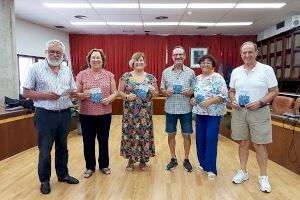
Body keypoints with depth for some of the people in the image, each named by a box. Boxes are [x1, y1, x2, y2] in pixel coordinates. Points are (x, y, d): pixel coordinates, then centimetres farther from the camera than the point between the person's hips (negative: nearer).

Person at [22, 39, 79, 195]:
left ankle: (63, 174, 32)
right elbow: (26, 92, -6)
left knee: (62, 147, 16)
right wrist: (46, 96, -20)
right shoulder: (35, 68, -4)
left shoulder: (67, 70, 10)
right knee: (45, 149, 7)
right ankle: (44, 180, 25)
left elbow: (73, 91, 14)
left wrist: (73, 94, -10)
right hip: (45, 115, -4)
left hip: (65, 114, 4)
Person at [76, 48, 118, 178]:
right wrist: (83, 95, -19)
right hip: (86, 114, 0)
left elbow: (115, 93, 5)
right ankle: (90, 167, 27)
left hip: (104, 114, 1)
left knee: (103, 140, 11)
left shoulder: (109, 75, 5)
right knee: (88, 141, 8)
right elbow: (76, 94, 2)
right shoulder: (82, 75, 1)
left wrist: (109, 98, -15)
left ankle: (104, 165, 30)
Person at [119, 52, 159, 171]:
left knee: (144, 134, 5)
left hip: (145, 113, 1)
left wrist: (153, 91, -13)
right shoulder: (126, 76, 1)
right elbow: (119, 92, 2)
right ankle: (130, 160, 22)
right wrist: (127, 96, -17)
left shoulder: (151, 77, 5)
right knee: (130, 134, 3)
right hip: (130, 113, -1)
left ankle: (143, 160, 24)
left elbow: (156, 94, 8)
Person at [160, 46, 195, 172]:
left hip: (185, 109, -1)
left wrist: (189, 92, -17)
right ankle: (173, 159, 27)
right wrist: (166, 92, -14)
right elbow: (161, 89, 8)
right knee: (171, 134, 9)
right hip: (170, 108, 1)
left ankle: (186, 160, 25)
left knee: (186, 134, 7)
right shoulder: (166, 72, 4)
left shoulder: (190, 72, 1)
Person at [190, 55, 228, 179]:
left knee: (211, 140, -4)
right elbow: (193, 93, 19)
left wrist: (209, 101, -22)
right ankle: (203, 163, 28)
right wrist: (192, 99, -3)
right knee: (200, 139, 10)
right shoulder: (197, 79, 11)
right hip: (199, 113, 6)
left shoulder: (218, 78, -6)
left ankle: (211, 168, 8)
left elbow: (224, 95, -13)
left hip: (213, 113, -5)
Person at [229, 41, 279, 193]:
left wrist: (260, 103, -18)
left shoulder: (266, 69, -5)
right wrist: (233, 100, -6)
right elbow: (232, 91, 14)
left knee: (259, 145, 3)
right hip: (239, 111, 3)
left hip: (259, 112, -3)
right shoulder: (236, 71, 7)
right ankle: (243, 172, 27)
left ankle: (263, 177, 20)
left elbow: (274, 91, -5)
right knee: (243, 142, 12)